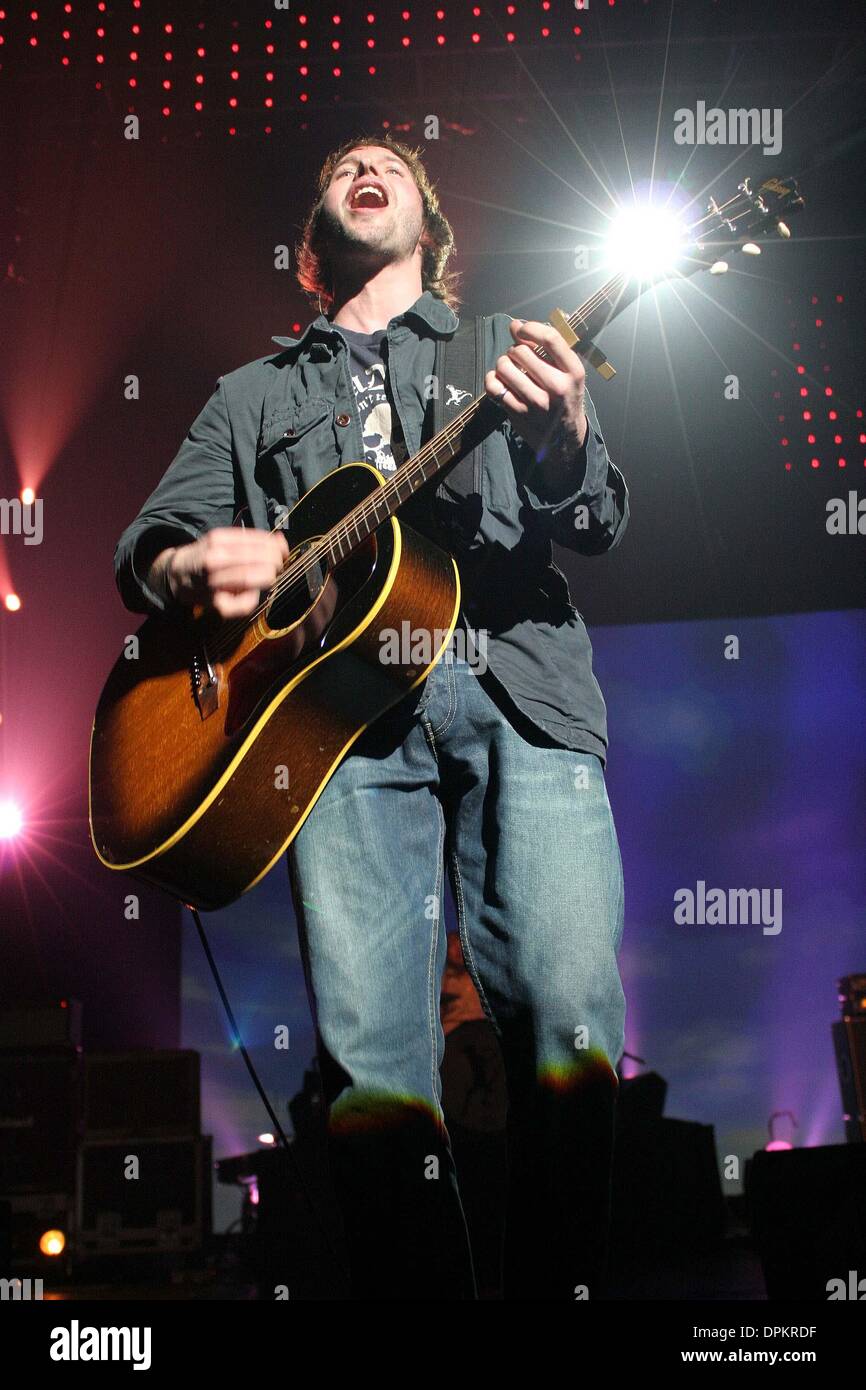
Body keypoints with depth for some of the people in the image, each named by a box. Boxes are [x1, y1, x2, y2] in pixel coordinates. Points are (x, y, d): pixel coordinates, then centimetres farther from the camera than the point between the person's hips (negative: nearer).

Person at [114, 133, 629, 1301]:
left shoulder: (510, 350, 24)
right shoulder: (256, 394, 27)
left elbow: (600, 529, 11)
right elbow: (142, 546, 23)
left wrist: (563, 444, -13)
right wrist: (194, 566, -3)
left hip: (520, 692, 0)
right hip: (342, 716, 1)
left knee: (573, 1020, -17)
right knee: (371, 1057, -13)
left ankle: (557, 1285, -1)